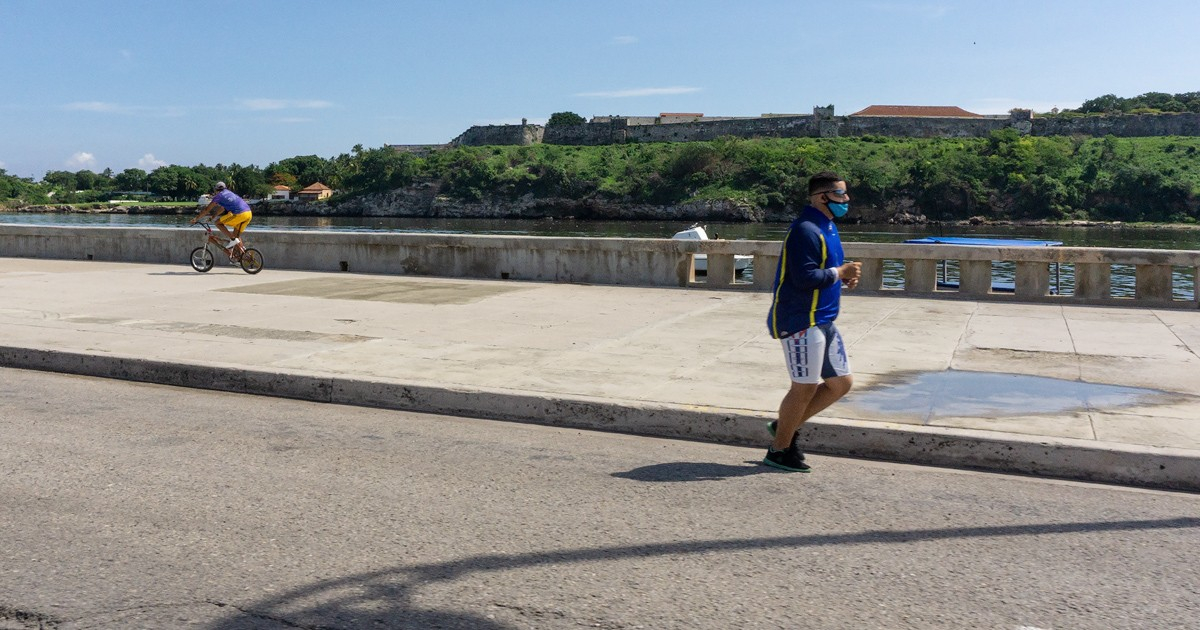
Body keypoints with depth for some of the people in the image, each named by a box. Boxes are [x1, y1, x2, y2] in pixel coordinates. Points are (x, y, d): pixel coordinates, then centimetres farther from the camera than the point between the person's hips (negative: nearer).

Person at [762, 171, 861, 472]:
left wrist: (844, 276, 5)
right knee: (805, 387, -3)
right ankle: (779, 450, 13)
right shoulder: (805, 230, -18)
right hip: (801, 322, -10)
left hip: (822, 321, 10)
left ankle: (786, 426, 24)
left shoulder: (827, 227, 15)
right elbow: (805, 278, -26)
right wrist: (840, 273, -14)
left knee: (841, 382, 14)